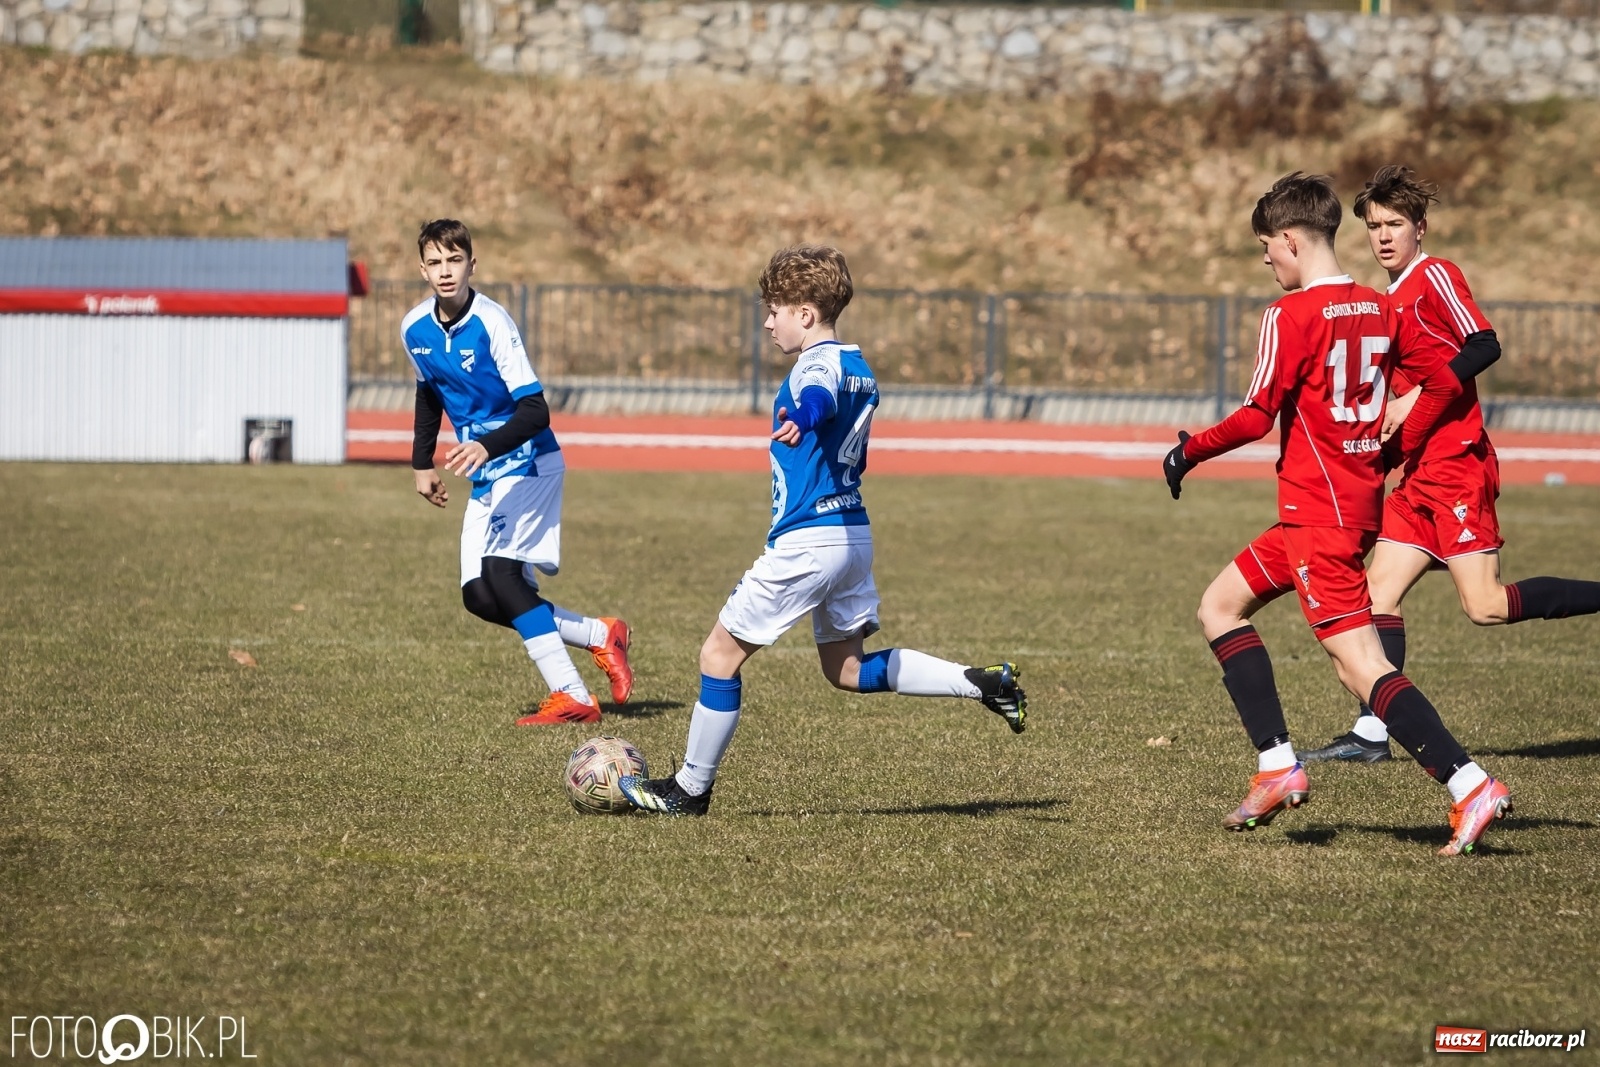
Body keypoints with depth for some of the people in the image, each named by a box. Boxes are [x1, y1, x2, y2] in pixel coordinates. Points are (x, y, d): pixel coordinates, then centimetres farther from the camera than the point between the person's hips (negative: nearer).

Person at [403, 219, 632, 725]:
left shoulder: (492, 323, -22)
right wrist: (422, 464, 18)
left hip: (528, 465, -8)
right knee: (479, 597, -3)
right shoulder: (415, 328, 0)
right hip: (485, 476, 8)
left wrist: (487, 448, -41)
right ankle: (600, 636, 11)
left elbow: (535, 411, -26)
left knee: (500, 571, -24)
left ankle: (571, 697, -20)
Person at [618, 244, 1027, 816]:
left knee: (721, 653, 1)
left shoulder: (818, 362, -12)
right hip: (855, 536, 9)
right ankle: (984, 683, 6)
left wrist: (800, 418, -61)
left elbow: (820, 397, -39)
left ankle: (691, 788, 5)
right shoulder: (860, 369, 16)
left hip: (808, 541, -9)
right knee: (848, 668, 17)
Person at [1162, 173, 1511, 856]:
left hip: (1318, 513, -9)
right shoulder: (1377, 309, 10)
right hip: (1361, 501, 9)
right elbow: (1442, 385, 11)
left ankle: (1471, 787, -19)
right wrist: (1388, 453, 17)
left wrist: (1189, 452, -3)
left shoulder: (1292, 315, -13)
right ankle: (1277, 767, 9)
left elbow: (1257, 417, -17)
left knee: (1360, 664, -11)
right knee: (1221, 606, 16)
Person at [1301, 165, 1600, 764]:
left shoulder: (1435, 276, -8)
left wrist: (1417, 397, -22)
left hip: (1458, 463, -9)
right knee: (1379, 592, 2)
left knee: (1485, 607, -12)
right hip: (1421, 472, 9)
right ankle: (1371, 734, 3)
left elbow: (1484, 346, -19)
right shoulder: (1391, 299, 18)